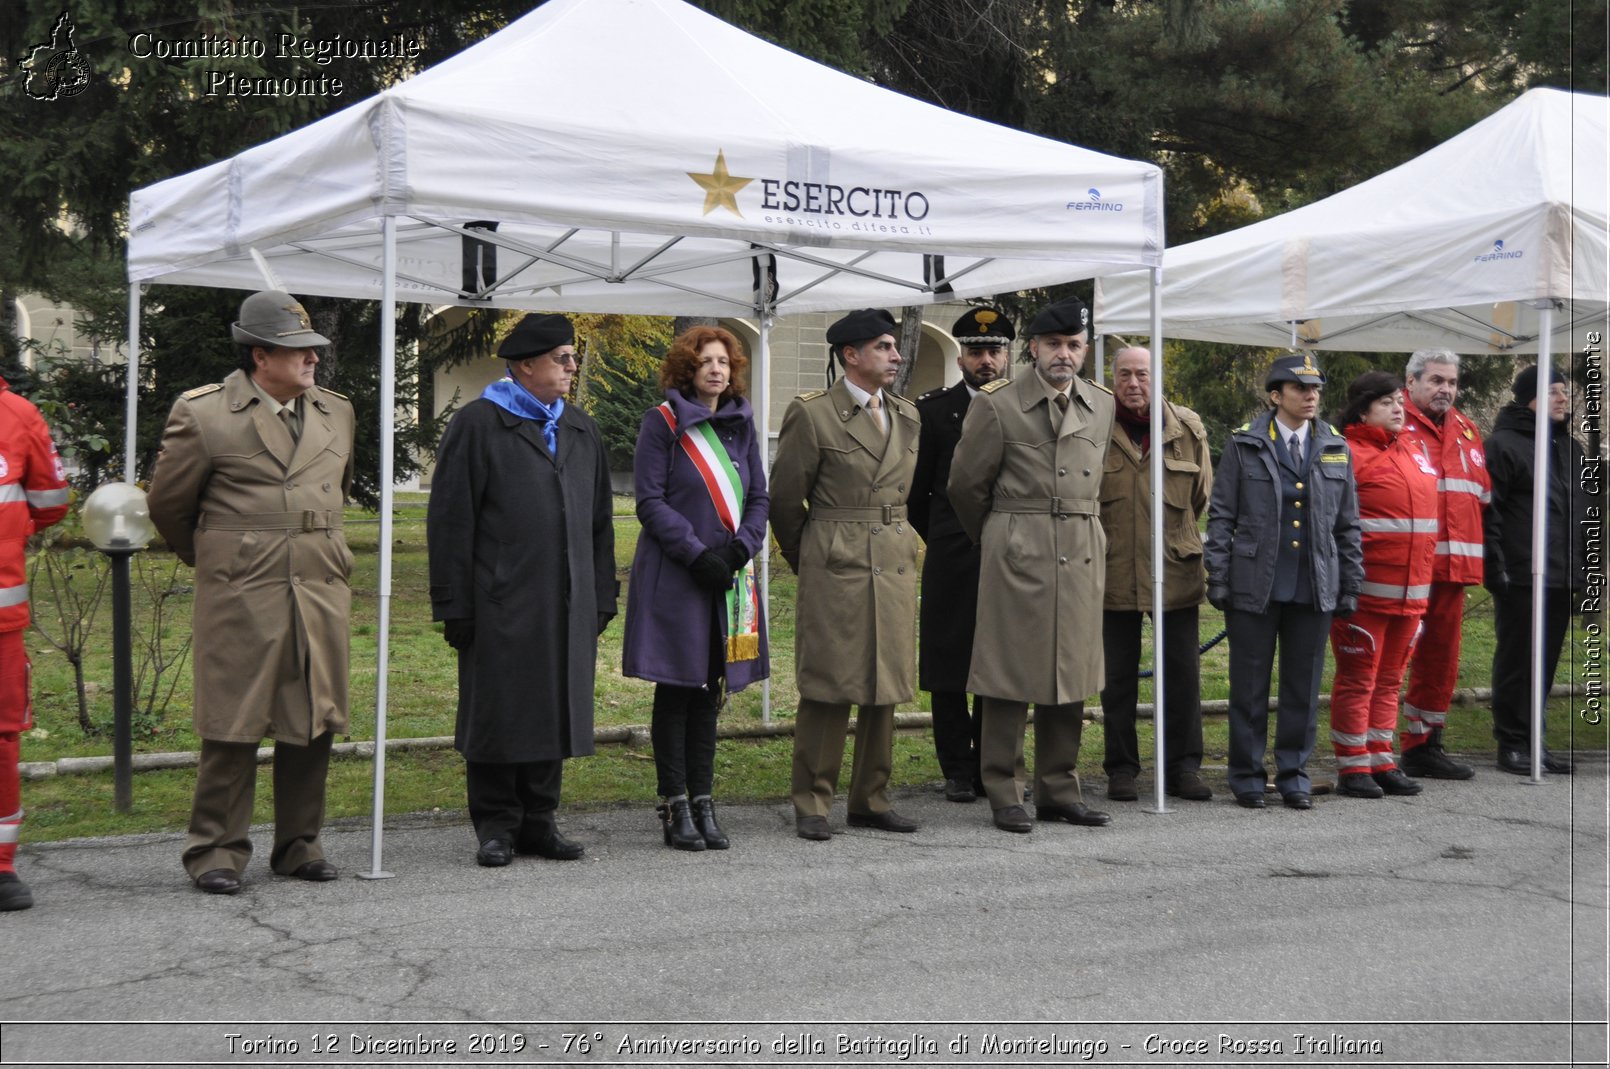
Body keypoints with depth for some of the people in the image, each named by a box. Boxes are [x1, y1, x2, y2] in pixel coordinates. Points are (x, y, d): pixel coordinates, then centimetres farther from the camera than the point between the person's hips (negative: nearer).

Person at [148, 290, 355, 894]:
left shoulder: (336, 413, 12)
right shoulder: (203, 415, -3)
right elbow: (169, 504, 7)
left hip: (323, 592, 5)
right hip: (239, 595, -5)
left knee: (314, 724, 7)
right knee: (233, 726, -2)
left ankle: (298, 844, 19)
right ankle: (217, 850, 9)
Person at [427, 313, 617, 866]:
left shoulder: (581, 429, 15)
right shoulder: (477, 425, -4)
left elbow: (599, 522, 19)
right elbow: (450, 522, -6)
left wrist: (602, 598, 13)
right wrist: (454, 606, -10)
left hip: (567, 606, 6)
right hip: (500, 607, -5)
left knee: (555, 712, 9)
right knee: (498, 716, 1)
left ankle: (539, 821, 19)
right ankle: (496, 827, 12)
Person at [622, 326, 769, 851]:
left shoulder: (741, 423, 11)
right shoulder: (663, 422, -4)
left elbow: (759, 497, 12)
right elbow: (650, 500, -8)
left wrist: (741, 548, -6)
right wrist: (697, 554, -16)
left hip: (729, 574, 5)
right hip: (674, 576, -5)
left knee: (709, 693, 9)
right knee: (675, 692, 0)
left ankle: (703, 803, 15)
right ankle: (675, 807, 6)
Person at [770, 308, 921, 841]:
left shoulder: (907, 416, 12)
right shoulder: (812, 414, -6)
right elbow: (784, 498, 0)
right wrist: (805, 560, 10)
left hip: (894, 564, 6)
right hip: (835, 567, -6)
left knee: (886, 688, 8)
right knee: (827, 687, -3)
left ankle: (870, 800, 18)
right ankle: (812, 805, 6)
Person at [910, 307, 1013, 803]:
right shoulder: (933, 410, 2)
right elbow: (915, 490, 8)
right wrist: (941, 538, 11)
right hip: (951, 563, -1)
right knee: (949, 671, 3)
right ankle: (958, 770, 11)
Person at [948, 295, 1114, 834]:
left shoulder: (1102, 405, 11)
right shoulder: (997, 405, -4)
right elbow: (966, 484, 3)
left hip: (1082, 554, 5)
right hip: (1017, 555, -5)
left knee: (1071, 674, 8)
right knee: (1012, 674, -2)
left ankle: (1059, 789, 18)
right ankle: (1004, 795, 5)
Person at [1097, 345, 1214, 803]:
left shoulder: (1188, 428, 4)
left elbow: (1203, 496, 14)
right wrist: (1102, 544, 9)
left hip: (1176, 572, 2)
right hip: (1113, 573, -2)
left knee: (1183, 673, 6)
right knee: (1118, 676, 7)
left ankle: (1183, 766, 17)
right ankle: (1121, 768, 17)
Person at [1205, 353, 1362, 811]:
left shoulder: (1335, 450, 10)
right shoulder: (1245, 445, 0)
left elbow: (1348, 524, 13)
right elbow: (1221, 516, 1)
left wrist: (1350, 586, 9)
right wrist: (1218, 579, -4)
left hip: (1315, 587, 3)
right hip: (1255, 585, -3)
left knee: (1303, 686, 7)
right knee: (1250, 685, 4)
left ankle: (1294, 774, 19)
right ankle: (1247, 776, 15)